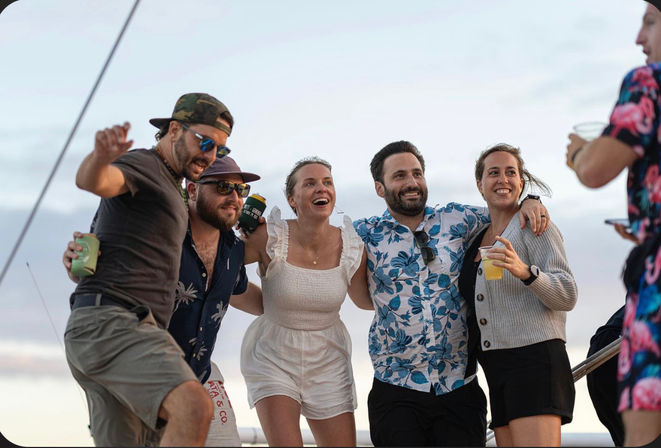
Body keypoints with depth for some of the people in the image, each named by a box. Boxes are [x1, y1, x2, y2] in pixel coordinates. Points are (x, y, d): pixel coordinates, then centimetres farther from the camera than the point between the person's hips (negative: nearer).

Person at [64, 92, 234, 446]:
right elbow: (91, 180, -25)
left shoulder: (167, 187, 29)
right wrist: (101, 156, -49)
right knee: (193, 408, -30)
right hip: (110, 322, -10)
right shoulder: (138, 164, -1)